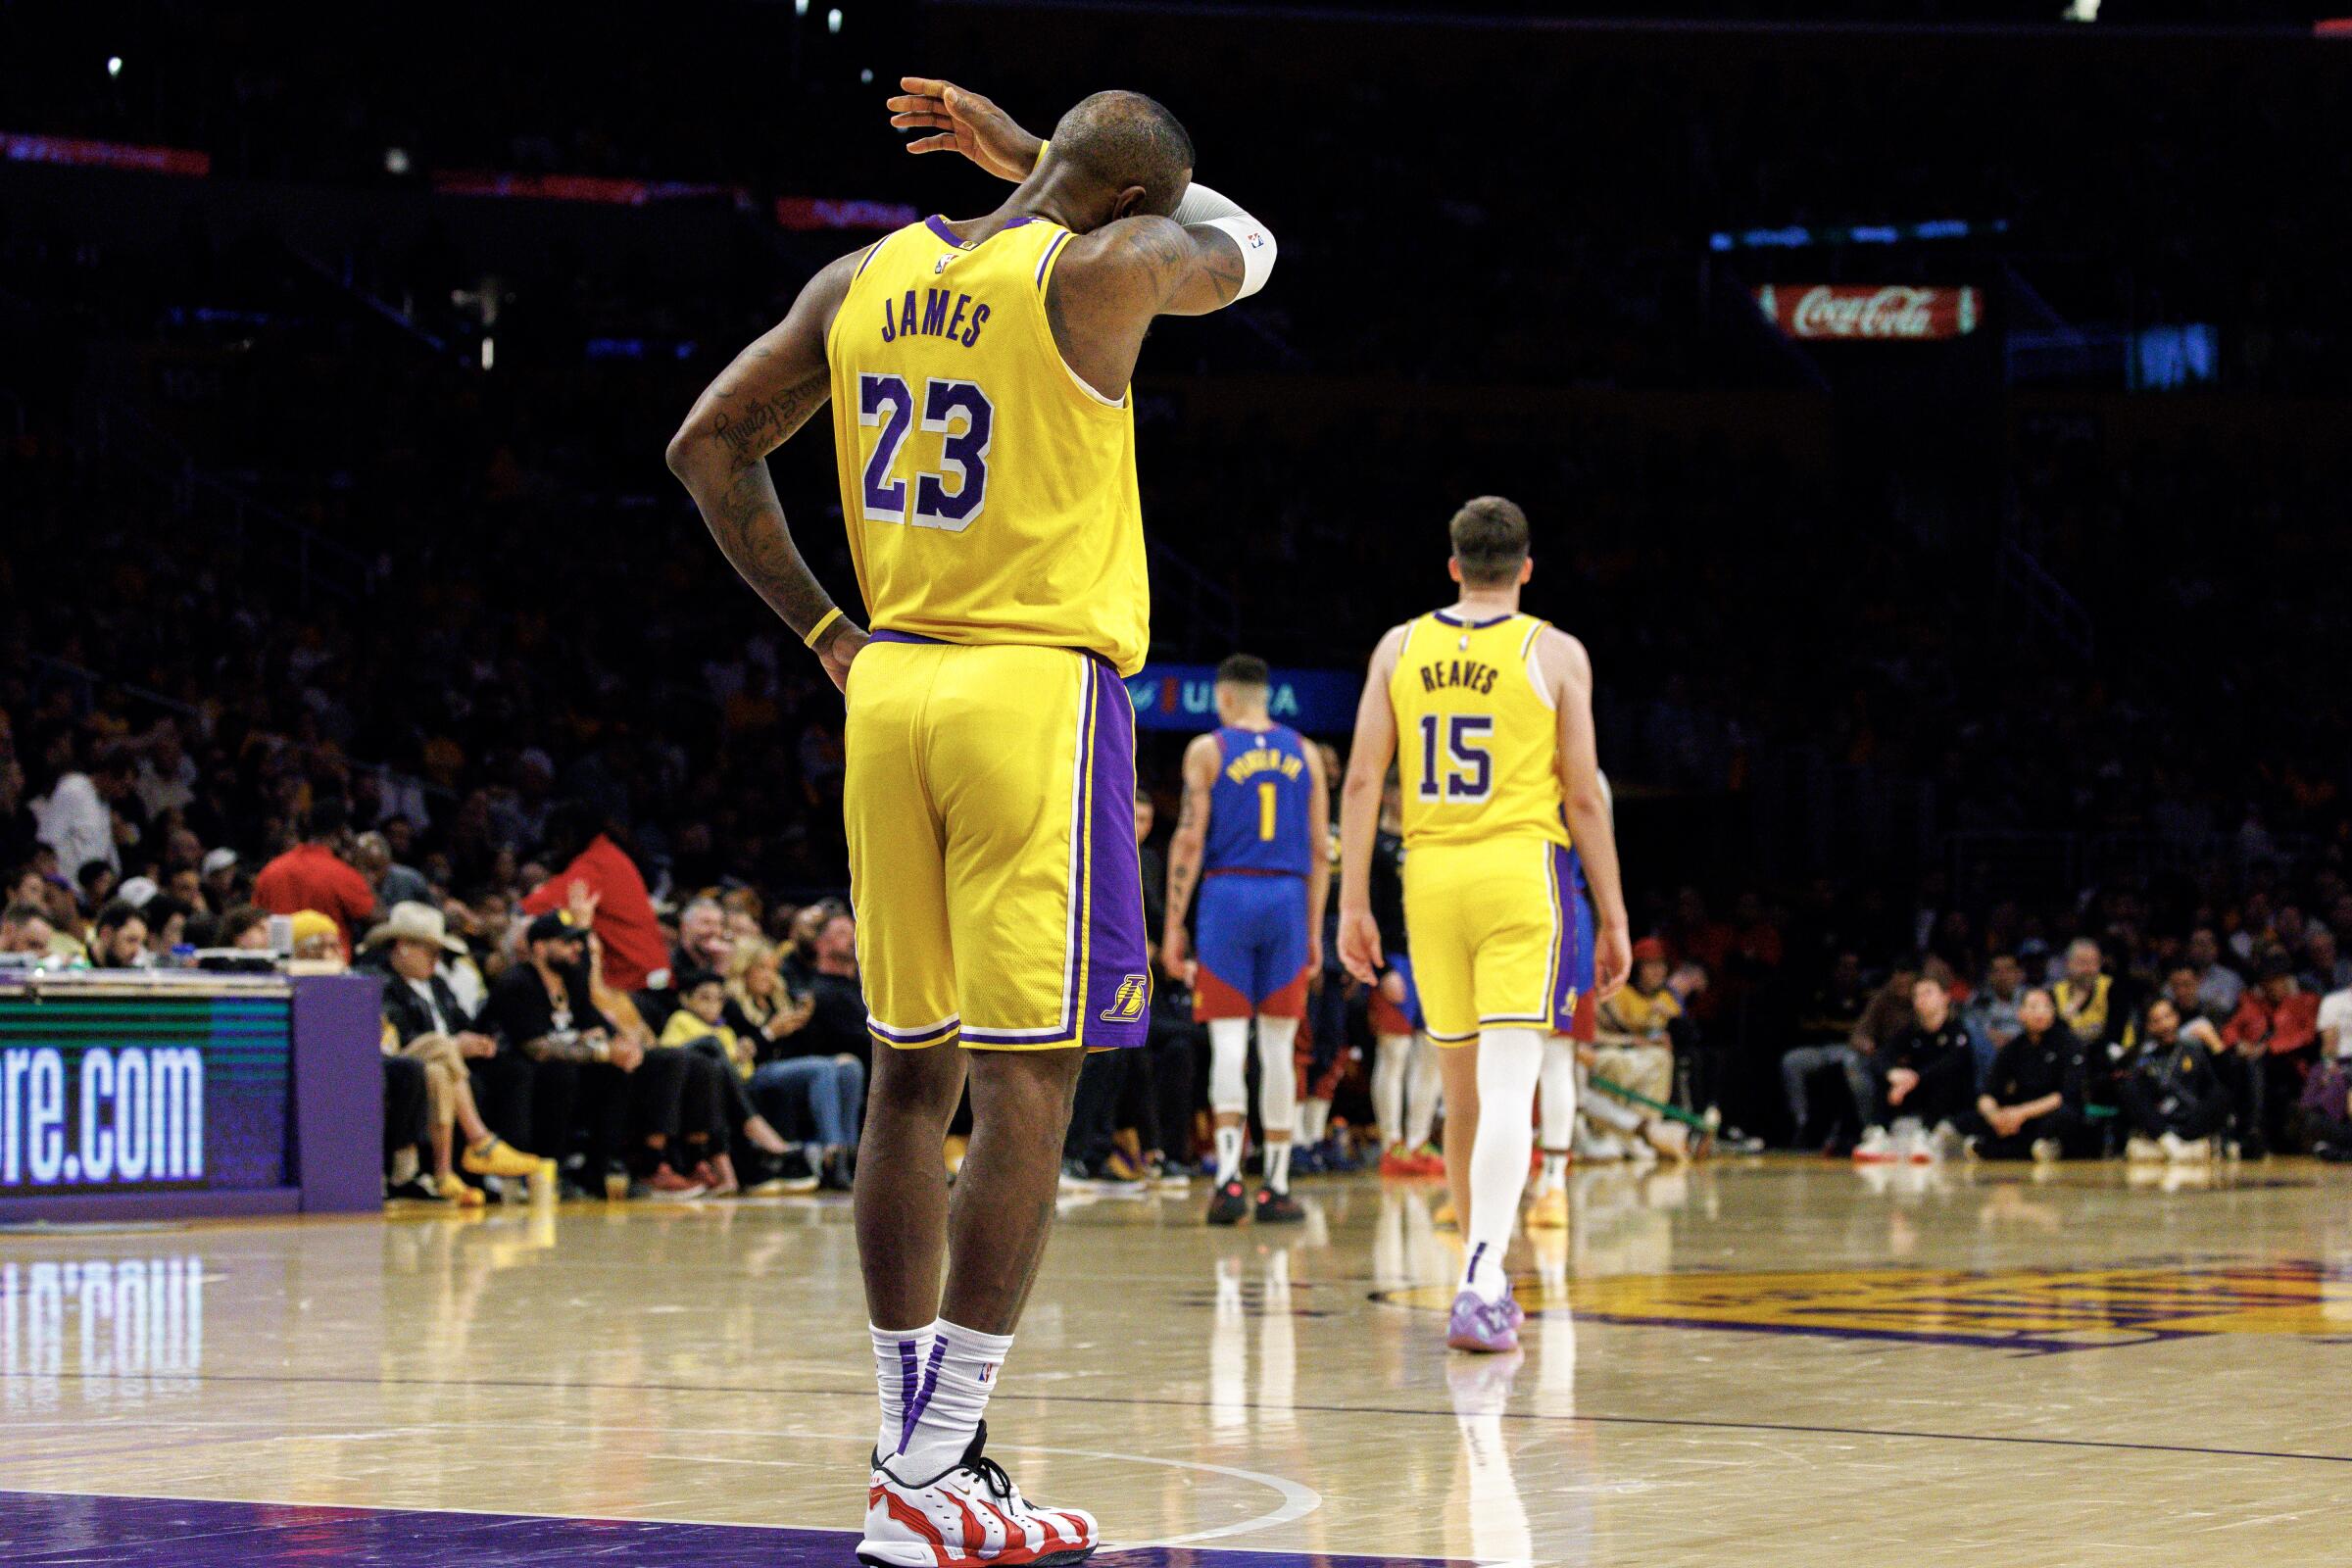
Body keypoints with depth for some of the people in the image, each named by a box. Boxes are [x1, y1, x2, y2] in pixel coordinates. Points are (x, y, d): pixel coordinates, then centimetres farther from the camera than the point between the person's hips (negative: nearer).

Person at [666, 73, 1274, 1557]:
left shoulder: (861, 279, 9)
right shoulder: (1104, 270, -8)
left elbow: (710, 445, 14)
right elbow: (1248, 244, 13)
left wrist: (822, 628, 15)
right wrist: (1030, 160, 17)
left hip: (893, 685, 7)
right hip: (1042, 689, -7)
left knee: (913, 1076, 11)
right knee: (1028, 1087, -4)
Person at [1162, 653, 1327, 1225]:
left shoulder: (1207, 750, 1)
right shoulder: (1304, 753, 11)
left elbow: (1189, 840, -5)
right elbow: (1320, 848, 9)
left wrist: (1173, 922, -2)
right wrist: (1314, 931, 14)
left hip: (1226, 896, -2)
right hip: (1287, 898, 2)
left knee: (1227, 1039, -3)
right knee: (1278, 1043, 7)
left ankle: (1228, 1177, -16)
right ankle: (1276, 1187, 10)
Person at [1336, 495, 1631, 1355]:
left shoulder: (1399, 648, 8)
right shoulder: (1555, 653, 1)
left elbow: (1363, 780, 3)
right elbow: (1584, 797, -1)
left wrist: (1353, 904, 6)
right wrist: (1613, 918, 5)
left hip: (1430, 874, 3)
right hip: (1522, 873, -3)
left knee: (1463, 1088, 15)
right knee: (1508, 1086, -10)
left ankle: (1485, 1277, 26)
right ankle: (1479, 1287, -25)